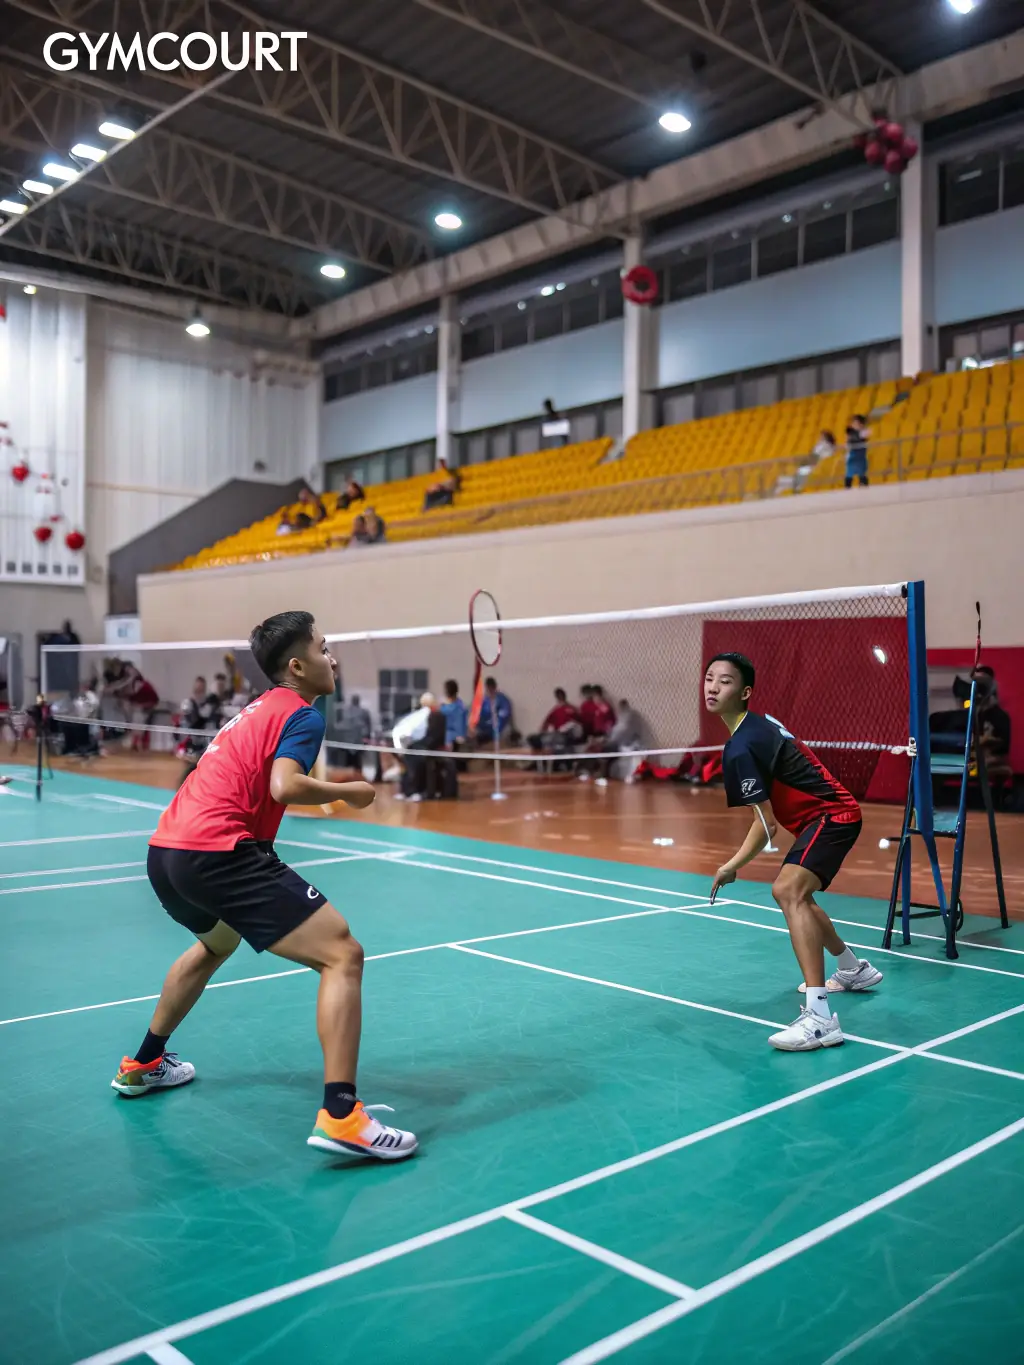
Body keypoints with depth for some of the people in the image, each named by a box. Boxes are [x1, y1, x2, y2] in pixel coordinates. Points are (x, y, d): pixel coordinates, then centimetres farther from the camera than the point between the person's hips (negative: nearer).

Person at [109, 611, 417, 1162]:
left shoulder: (257, 708, 23)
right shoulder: (301, 714, -2)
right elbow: (285, 786, -19)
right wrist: (346, 792, -4)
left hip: (165, 852, 10)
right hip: (219, 853, -10)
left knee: (216, 943, 39)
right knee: (342, 954, -10)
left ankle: (143, 1064, 51)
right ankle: (340, 1115, -19)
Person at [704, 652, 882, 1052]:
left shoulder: (741, 748, -22)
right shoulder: (758, 723, 7)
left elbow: (766, 823, -23)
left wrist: (732, 866, -13)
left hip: (832, 815, -11)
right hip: (828, 812, 11)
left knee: (790, 892, -30)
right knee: (790, 892, 27)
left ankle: (820, 1017, -38)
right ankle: (854, 970, 48)